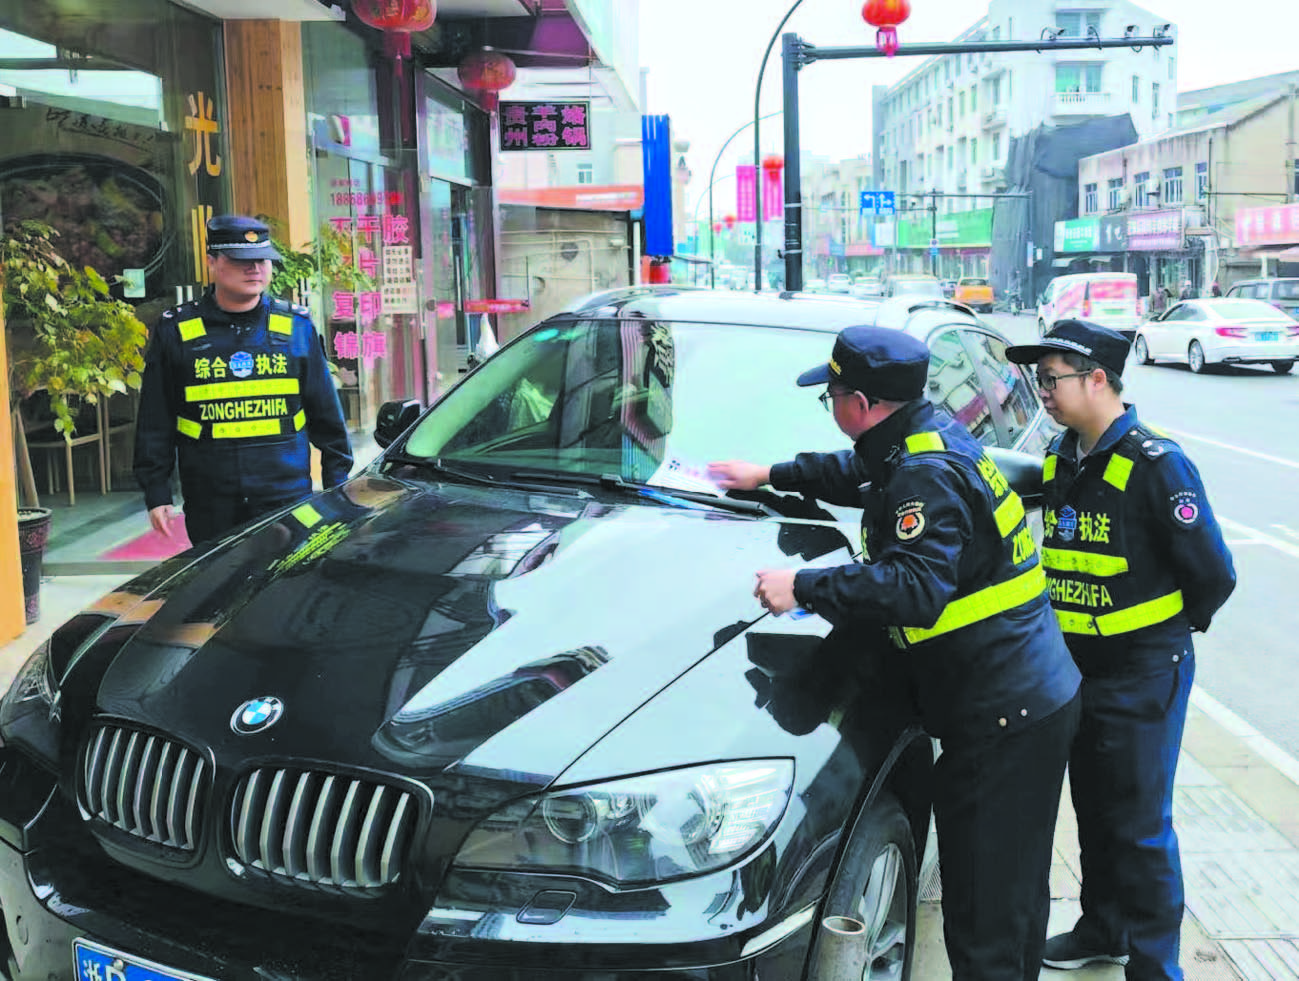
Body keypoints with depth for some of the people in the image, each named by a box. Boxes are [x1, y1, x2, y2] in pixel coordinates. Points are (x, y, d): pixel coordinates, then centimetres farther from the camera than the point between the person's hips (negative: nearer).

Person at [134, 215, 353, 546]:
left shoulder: (296, 327, 7)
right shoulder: (175, 332, 4)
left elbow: (326, 415, 12)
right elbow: (155, 424, 7)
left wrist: (338, 485, 10)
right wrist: (156, 493, 2)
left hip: (289, 497, 0)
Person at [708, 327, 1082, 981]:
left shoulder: (928, 475, -19)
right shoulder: (936, 441, 13)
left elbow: (916, 587, -32)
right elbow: (859, 473, 33)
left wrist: (803, 588, -25)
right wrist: (771, 475, 37)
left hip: (1002, 723, -11)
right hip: (1038, 702, 11)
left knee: (983, 912, -3)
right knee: (1017, 892, 23)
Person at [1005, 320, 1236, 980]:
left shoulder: (1155, 464, -18)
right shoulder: (1061, 458, 5)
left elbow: (1213, 573, -14)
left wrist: (1172, 626, 0)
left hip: (1143, 672, -7)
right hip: (1077, 663, 7)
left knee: (1139, 824, 1)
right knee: (1093, 808, 19)